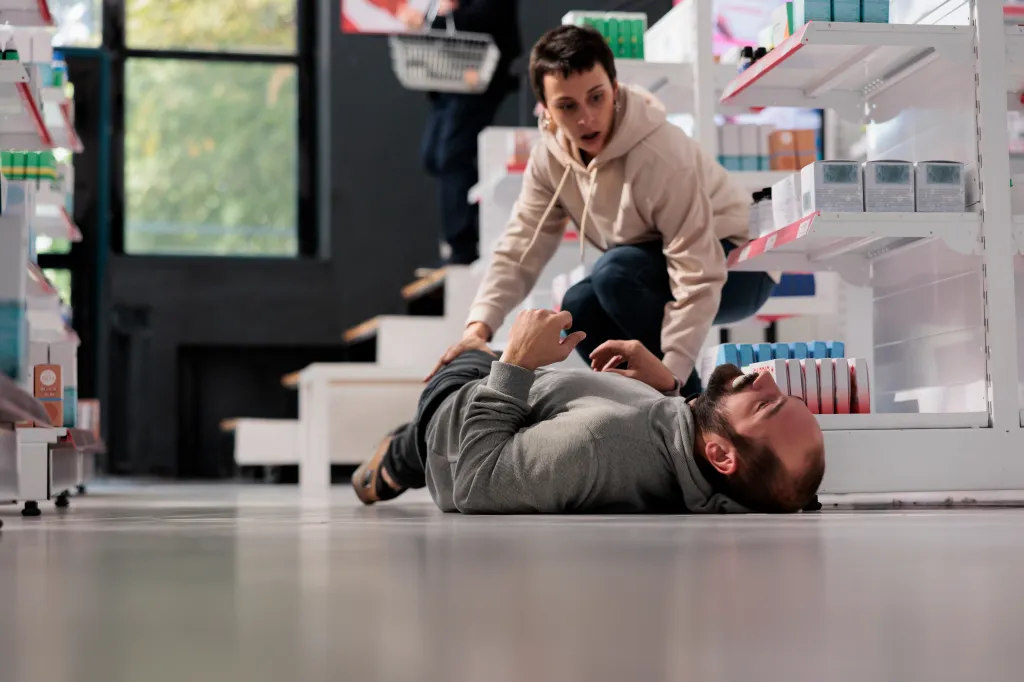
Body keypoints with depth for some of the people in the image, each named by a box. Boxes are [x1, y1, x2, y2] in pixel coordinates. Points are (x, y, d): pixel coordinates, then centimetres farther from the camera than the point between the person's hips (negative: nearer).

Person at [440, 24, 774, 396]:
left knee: (614, 273, -28)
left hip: (738, 266, -7)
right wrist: (479, 327, -26)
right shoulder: (550, 156, -10)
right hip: (658, 269, 7)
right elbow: (519, 252, -9)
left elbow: (697, 277, -33)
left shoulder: (660, 154, -32)